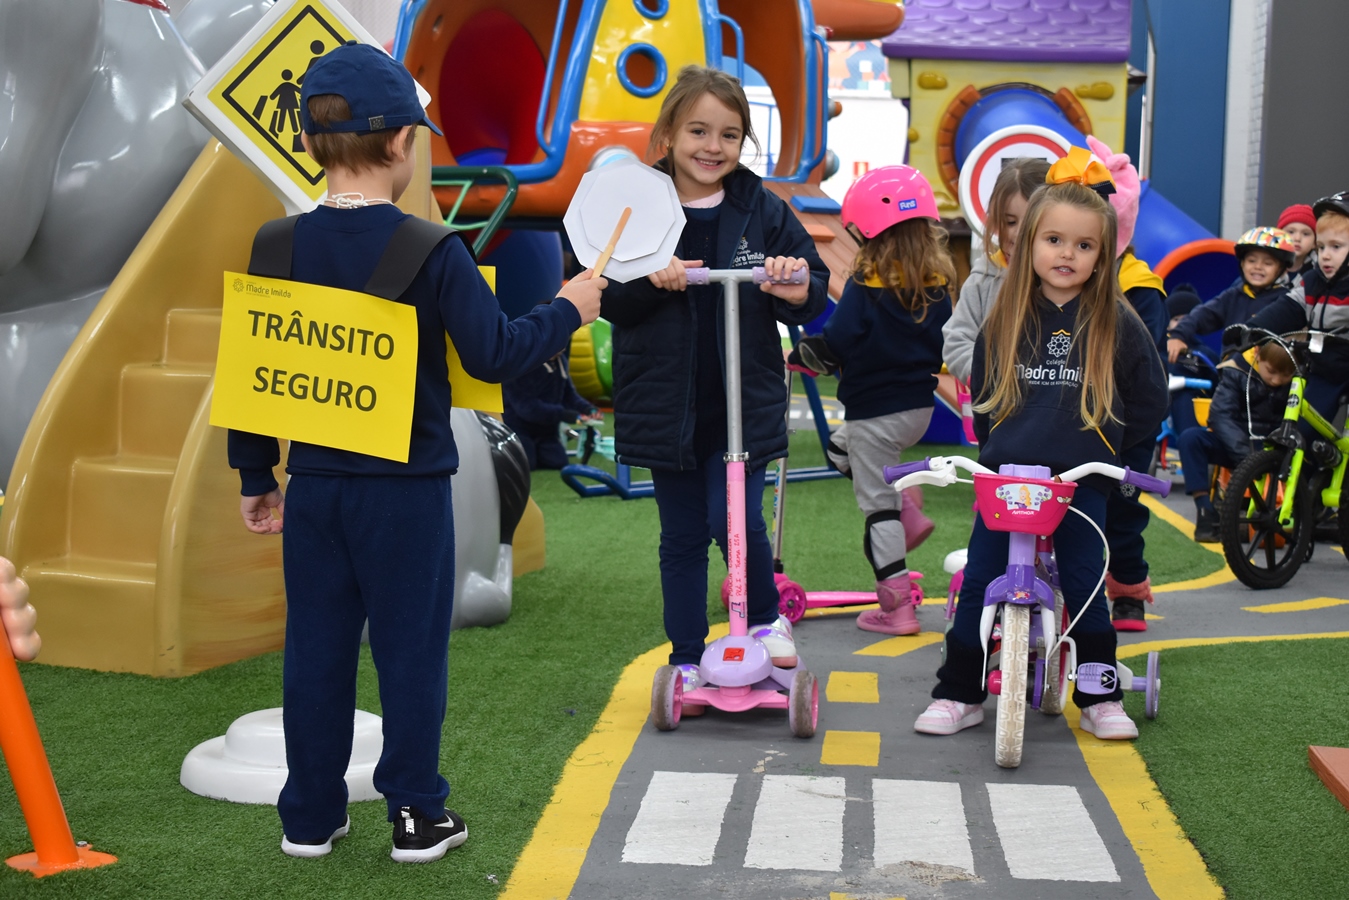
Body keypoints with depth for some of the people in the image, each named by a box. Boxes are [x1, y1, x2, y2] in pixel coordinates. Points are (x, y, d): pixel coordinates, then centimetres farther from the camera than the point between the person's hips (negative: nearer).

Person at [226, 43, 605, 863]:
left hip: (313, 486, 4)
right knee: (410, 650, 8)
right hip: (406, 487, -3)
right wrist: (567, 311, 4)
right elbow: (493, 356, -13)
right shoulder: (429, 250, -13)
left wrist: (257, 477, 14)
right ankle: (418, 816, 18)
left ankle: (311, 817, 22)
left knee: (317, 651, 13)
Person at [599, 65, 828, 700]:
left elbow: (814, 290, 3)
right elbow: (609, 300, -4)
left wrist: (795, 290, -20)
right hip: (667, 403, 1)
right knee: (682, 536, 10)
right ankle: (686, 660, 24)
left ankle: (766, 618, 19)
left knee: (735, 520, -10)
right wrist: (651, 282, -23)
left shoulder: (763, 211, 0)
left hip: (745, 401, 0)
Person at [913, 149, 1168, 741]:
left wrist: (1100, 445, 1)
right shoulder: (1006, 319, 3)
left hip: (1081, 480, -2)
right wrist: (998, 442, 9)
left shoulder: (1116, 323, -2)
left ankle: (1101, 699, 19)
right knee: (977, 587, 3)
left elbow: (1150, 401, 6)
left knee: (1085, 588, 3)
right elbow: (981, 393, 17)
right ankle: (959, 695, 15)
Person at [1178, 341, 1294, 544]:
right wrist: (1245, 455, -35)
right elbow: (1220, 415, -21)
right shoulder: (1236, 372, -11)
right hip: (1235, 446, 0)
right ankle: (1206, 513, -26)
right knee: (1190, 437, -27)